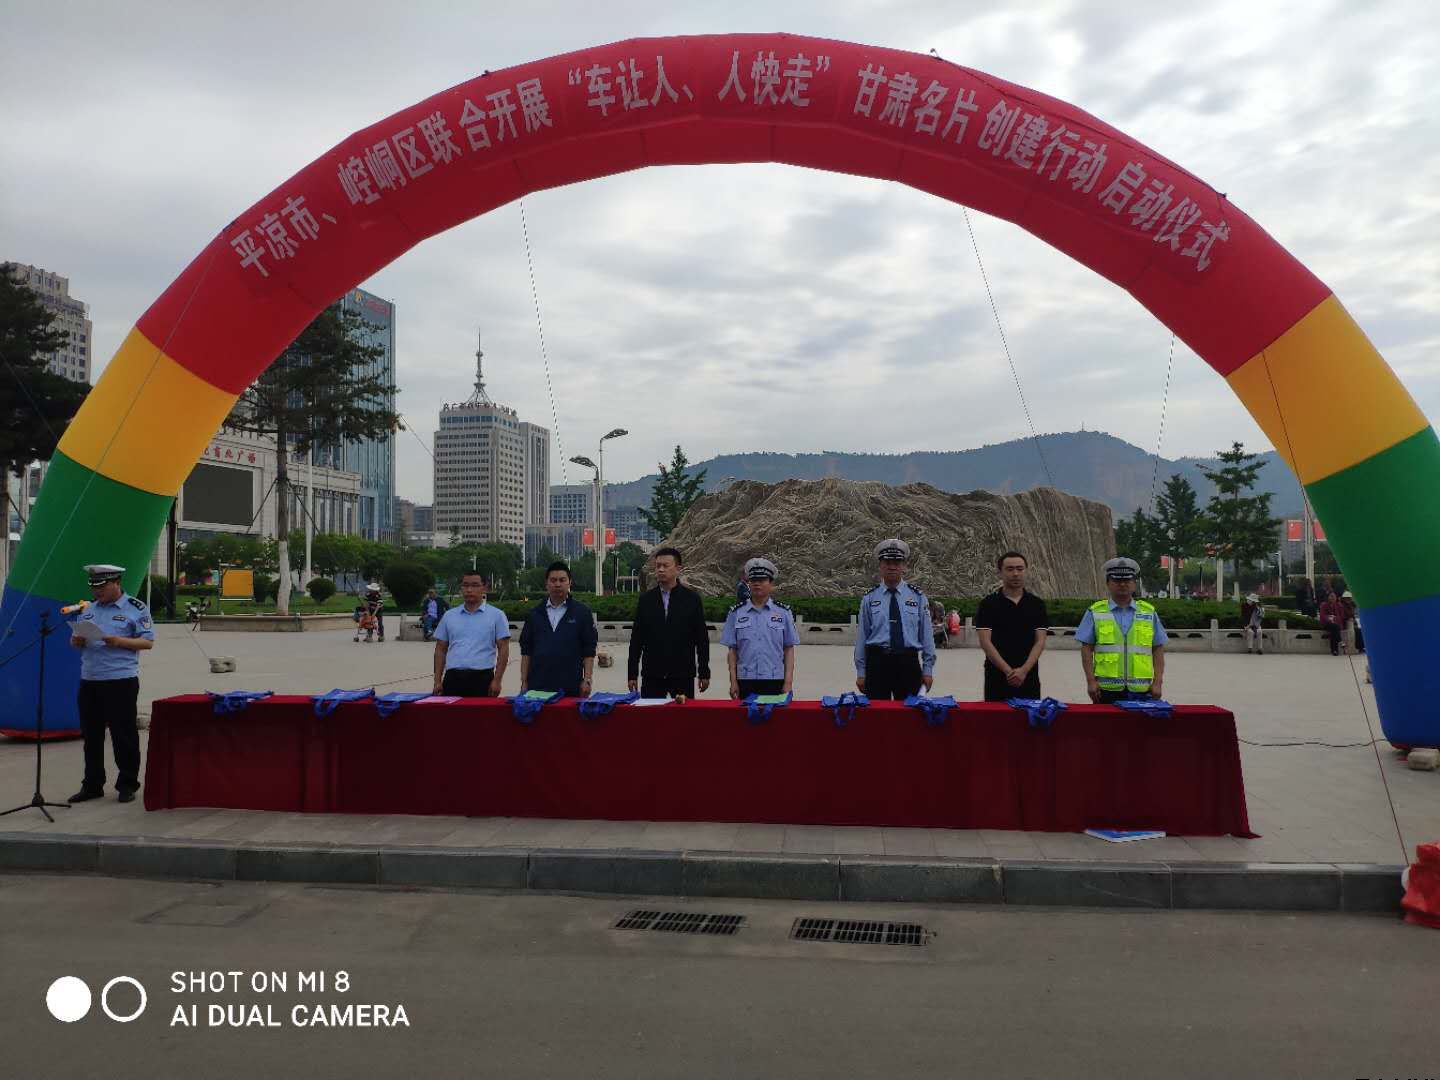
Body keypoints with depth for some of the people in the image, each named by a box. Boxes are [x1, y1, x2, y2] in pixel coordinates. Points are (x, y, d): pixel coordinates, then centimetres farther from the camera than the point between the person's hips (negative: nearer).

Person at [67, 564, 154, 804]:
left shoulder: (136, 608, -2)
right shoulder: (88, 608, 15)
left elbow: (148, 642, -6)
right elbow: (77, 638, 20)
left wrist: (120, 642, -20)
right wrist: (76, 641, -3)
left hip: (121, 680, -6)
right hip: (89, 680, 6)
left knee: (123, 735, 0)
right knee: (91, 734, 11)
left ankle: (127, 785, 10)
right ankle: (92, 785, 22)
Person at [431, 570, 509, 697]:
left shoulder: (496, 615, 2)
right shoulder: (449, 616, 12)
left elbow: (503, 649, -1)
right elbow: (441, 649, 14)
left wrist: (497, 680, -8)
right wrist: (437, 680, 6)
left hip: (482, 678, -3)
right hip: (453, 678, 3)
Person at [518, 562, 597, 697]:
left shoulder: (581, 612, 3)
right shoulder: (535, 613, 10)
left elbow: (589, 651, 2)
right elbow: (526, 651, 11)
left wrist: (587, 680, -5)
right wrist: (524, 682, 6)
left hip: (570, 687, -2)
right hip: (538, 687, 2)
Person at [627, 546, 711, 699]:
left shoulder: (692, 598, 2)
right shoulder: (645, 599, 7)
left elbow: (702, 637, 2)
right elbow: (636, 638, 7)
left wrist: (704, 672, -1)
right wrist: (632, 674, 3)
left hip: (683, 675, -1)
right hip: (652, 675, 2)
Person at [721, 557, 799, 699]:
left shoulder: (783, 612, 5)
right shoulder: (736, 613, 7)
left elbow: (789, 650, 5)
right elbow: (732, 650, 7)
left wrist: (788, 682, -1)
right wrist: (733, 681, 1)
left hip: (775, 682, -1)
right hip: (745, 681, 1)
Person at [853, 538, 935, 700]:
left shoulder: (918, 597, 7)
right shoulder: (869, 599, 5)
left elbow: (926, 634, 6)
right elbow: (862, 635, 5)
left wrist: (928, 669, 3)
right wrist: (860, 672, 3)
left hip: (908, 663, 0)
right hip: (877, 662, 0)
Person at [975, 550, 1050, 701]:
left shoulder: (1037, 604, 8)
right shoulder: (988, 604, 2)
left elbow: (1040, 641, 1)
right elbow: (985, 642, -6)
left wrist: (1024, 670, -13)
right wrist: (1008, 670, -16)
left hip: (1028, 678, 2)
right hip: (996, 679, -1)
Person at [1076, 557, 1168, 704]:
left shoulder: (1149, 612, 12)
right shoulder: (1095, 612, 5)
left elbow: (1158, 649, 11)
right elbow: (1087, 649, 3)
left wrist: (1157, 682, 4)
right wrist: (1091, 680, -5)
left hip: (1141, 690, 2)